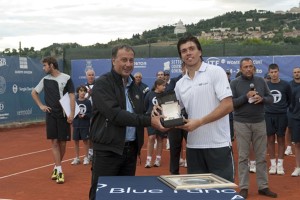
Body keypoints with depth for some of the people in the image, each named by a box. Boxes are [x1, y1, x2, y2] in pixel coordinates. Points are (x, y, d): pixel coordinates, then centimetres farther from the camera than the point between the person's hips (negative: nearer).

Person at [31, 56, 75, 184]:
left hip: (63, 115, -2)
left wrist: (72, 114, -12)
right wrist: (41, 105, 9)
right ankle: (59, 171, -1)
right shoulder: (45, 79, 8)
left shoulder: (66, 78, -3)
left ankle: (57, 166, 23)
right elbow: (34, 92, 21)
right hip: (51, 115, 2)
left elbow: (72, 96, -5)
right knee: (54, 142, -3)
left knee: (62, 142, 3)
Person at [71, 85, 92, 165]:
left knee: (85, 140, 4)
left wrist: (84, 115, -20)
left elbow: (90, 114, -4)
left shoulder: (88, 102, -3)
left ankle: (86, 158, 17)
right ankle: (77, 158, 21)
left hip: (85, 125, -2)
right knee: (76, 141, 8)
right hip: (76, 124, 2)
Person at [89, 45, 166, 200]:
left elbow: (141, 114, 16)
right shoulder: (102, 84, -10)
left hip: (130, 150, 7)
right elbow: (115, 114, -22)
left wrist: (156, 119, -6)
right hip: (107, 150, -7)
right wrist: (149, 121, -25)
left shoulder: (134, 86, 14)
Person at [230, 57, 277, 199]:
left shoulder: (261, 81, 7)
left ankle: (263, 187, 16)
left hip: (259, 122, 3)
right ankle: (243, 187, 9)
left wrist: (262, 99, -13)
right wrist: (246, 97, -20)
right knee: (243, 157, 2)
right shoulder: (234, 83, -3)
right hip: (242, 123, -3)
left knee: (261, 156, 8)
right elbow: (230, 102, -9)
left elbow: (270, 98, 8)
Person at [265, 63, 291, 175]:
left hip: (281, 115, -1)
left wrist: (284, 108, 8)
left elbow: (290, 99, 9)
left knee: (281, 139, 3)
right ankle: (273, 164, 11)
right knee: (270, 139, 4)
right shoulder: (265, 85, 0)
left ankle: (280, 164, 9)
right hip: (268, 115, 1)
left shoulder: (285, 85, -2)